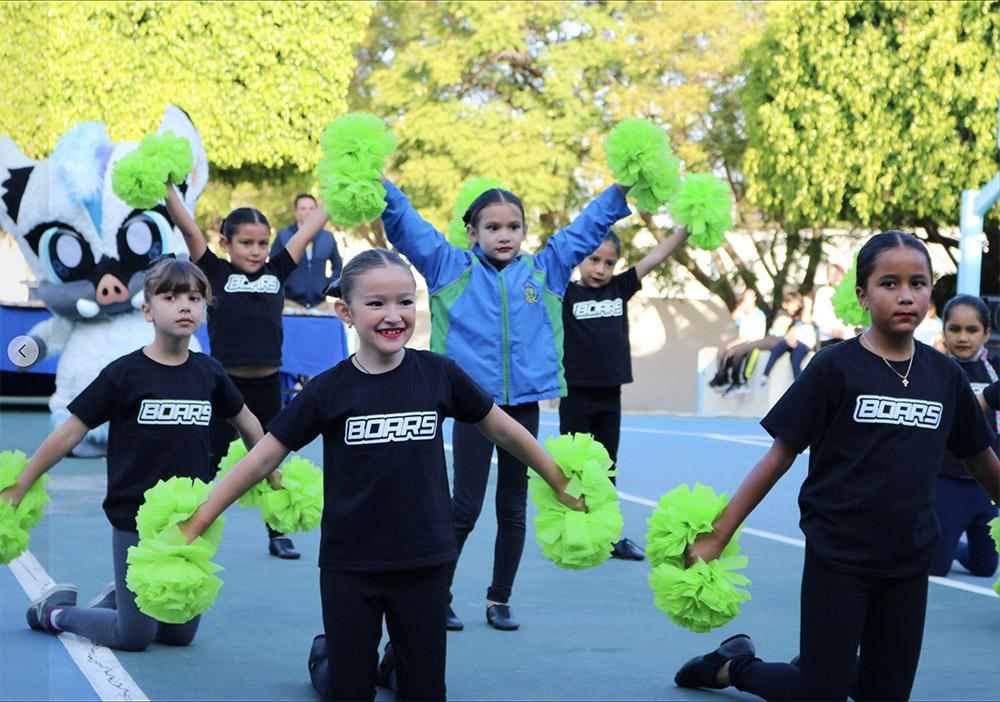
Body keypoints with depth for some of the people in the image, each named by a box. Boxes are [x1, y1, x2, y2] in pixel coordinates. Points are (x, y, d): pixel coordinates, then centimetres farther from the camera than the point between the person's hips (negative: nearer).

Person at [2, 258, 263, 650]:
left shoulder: (208, 373, 1)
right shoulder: (125, 374, -11)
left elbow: (247, 424, 19)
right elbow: (68, 433, -9)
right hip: (136, 519, -4)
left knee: (180, 634, 8)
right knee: (135, 637, -1)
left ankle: (119, 600, 34)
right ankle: (56, 610, 24)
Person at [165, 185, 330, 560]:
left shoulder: (276, 272, 6)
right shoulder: (216, 273, -2)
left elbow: (310, 227, 9)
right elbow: (187, 226, -11)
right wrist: (166, 186, -21)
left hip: (266, 386, 3)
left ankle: (277, 534, 27)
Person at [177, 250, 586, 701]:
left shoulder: (438, 375, -6)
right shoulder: (329, 390, -8)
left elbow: (504, 431, 7)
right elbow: (260, 461, -4)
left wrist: (561, 485, 13)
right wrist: (195, 525, -5)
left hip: (425, 564, 1)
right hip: (349, 567, -1)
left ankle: (397, 662, 42)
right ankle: (325, 653, 40)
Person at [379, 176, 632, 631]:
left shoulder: (544, 269, 8)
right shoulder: (451, 268, 2)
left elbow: (590, 226, 14)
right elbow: (405, 226, -2)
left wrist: (624, 187, 8)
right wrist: (381, 188, -16)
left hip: (524, 403, 3)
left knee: (513, 507, 10)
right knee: (465, 508, 0)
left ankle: (500, 600, 21)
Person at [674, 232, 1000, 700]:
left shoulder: (945, 376, 1)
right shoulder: (835, 368, -9)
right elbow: (779, 458, -7)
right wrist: (716, 537, -10)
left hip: (908, 563, 4)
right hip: (836, 558, -4)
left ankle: (815, 661, 36)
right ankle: (735, 664, 26)